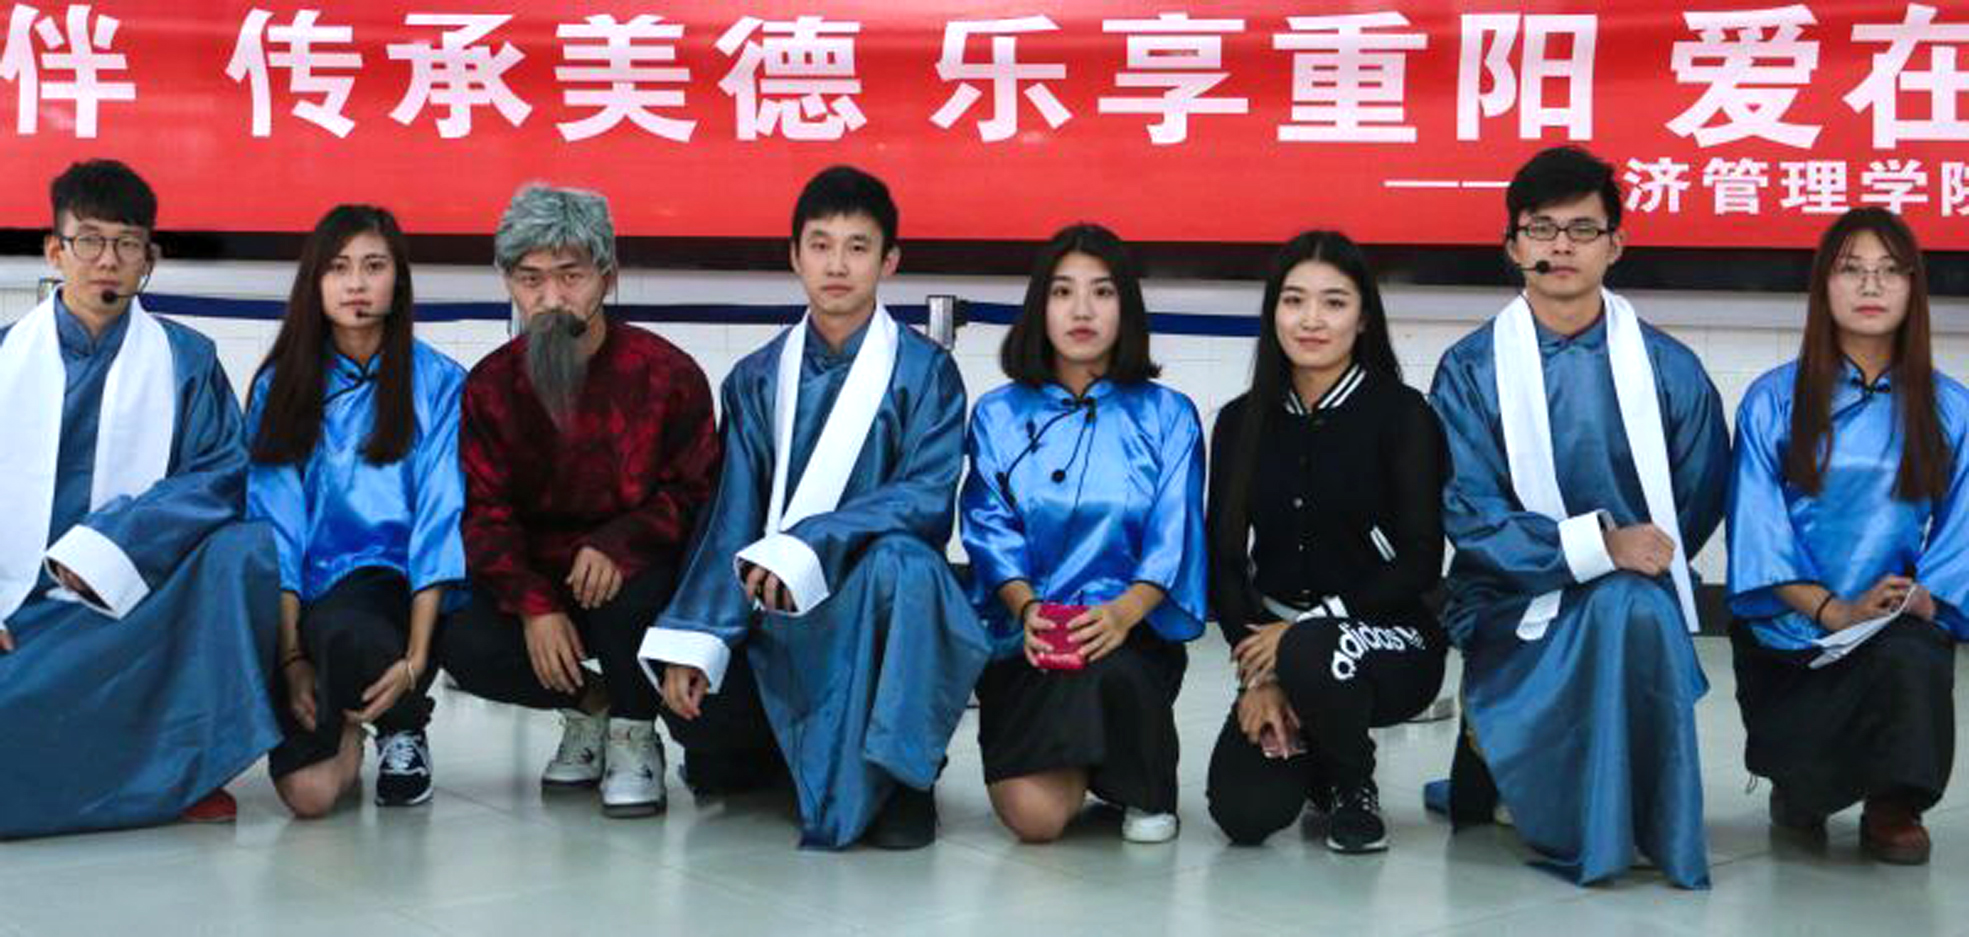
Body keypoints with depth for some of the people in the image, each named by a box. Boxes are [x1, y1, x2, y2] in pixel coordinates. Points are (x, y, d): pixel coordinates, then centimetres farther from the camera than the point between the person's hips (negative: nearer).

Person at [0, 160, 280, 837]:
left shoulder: (187, 361, 10)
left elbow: (224, 475, -3)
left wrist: (103, 548, -16)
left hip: (129, 603, 1)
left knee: (245, 548, -30)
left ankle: (188, 765, -22)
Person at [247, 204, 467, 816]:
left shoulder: (437, 382, 2)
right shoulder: (281, 386, 8)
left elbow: (440, 520, -6)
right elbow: (275, 526, 0)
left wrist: (416, 657, -18)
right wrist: (291, 657, -12)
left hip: (390, 587, -1)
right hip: (304, 596, 1)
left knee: (340, 630, -38)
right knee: (308, 792, -20)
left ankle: (404, 729, -2)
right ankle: (344, 726, 18)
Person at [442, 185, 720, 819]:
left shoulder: (666, 373, -10)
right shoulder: (490, 385, -1)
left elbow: (696, 494, -10)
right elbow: (483, 511, -5)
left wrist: (617, 543, -29)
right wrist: (534, 605, -21)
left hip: (635, 574, -3)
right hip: (534, 573, 3)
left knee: (629, 589, -37)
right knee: (464, 644, -24)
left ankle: (634, 731, -6)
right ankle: (589, 706, 7)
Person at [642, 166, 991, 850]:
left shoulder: (924, 370, -3)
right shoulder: (757, 379, 7)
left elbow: (928, 498, -15)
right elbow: (734, 518, 2)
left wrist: (807, 546, -28)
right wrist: (691, 639, -11)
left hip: (876, 592, -4)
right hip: (781, 614, 4)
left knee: (899, 561, -37)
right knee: (692, 696, -18)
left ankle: (896, 777, -18)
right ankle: (793, 750, 17)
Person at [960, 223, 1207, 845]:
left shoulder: (1168, 416, 8)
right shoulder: (998, 415, 11)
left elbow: (1173, 540, -2)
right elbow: (992, 534, 2)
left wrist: (1122, 613, -21)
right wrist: (1027, 608, -18)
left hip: (1132, 630, 0)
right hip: (1024, 633, 0)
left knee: (1107, 671, -38)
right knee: (1034, 816, -21)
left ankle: (1144, 787, -2)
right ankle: (1082, 763, 18)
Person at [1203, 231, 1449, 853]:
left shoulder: (1402, 415, -6)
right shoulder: (1241, 423, 6)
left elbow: (1421, 563, -11)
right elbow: (1225, 561, 4)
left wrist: (1303, 626, -17)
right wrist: (1258, 676, -9)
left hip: (1391, 640, -3)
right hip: (1276, 642, 3)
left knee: (1311, 653, -38)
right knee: (1244, 813, -18)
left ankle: (1356, 786, -4)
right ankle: (1309, 753, 20)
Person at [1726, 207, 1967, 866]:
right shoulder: (1773, 401, 4)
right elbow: (1759, 533, -3)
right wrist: (1835, 611, -17)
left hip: (1900, 623, 1)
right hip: (1788, 629, -1)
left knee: (1910, 658, -36)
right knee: (1800, 790, -20)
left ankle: (1893, 808, -7)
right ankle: (1800, 785, 20)